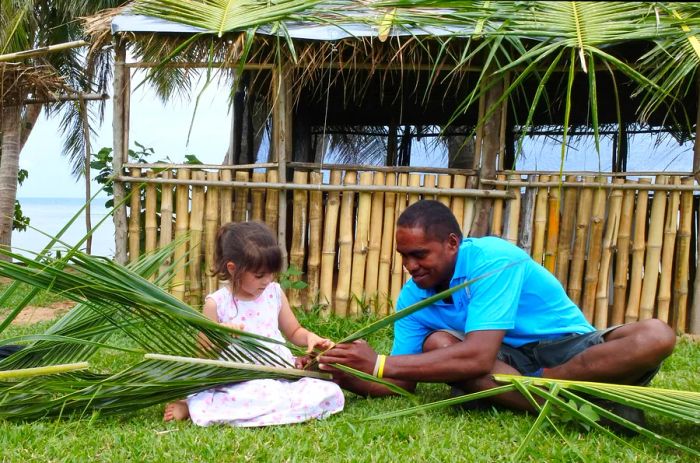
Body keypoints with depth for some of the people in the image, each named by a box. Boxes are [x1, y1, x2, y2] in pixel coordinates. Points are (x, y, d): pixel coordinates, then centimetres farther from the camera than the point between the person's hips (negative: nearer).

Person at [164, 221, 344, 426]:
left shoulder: (274, 292, 8)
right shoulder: (217, 303, -4)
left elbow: (293, 332, 22)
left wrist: (309, 337, -1)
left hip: (282, 374, 6)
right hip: (241, 381, -6)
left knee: (331, 393, -18)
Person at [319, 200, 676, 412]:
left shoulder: (493, 260, -26)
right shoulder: (412, 297, -6)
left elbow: (478, 358, -35)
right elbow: (402, 384, -5)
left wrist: (380, 364, -35)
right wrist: (342, 374, -24)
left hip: (569, 348, -4)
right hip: (507, 361, 4)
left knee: (656, 336, -32)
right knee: (436, 343, -27)